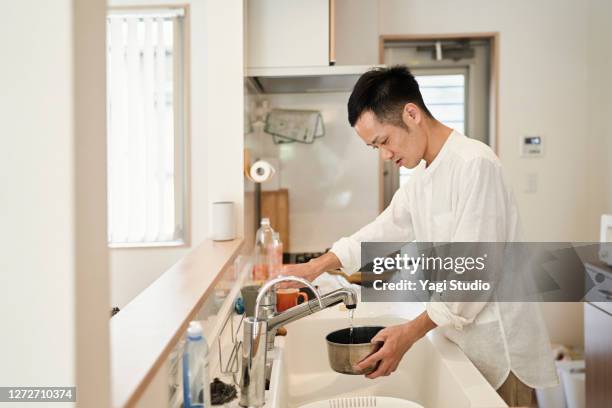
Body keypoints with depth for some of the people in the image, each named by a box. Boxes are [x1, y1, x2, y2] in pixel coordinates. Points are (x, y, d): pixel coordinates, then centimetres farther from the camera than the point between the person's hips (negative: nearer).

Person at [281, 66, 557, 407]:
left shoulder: (476, 164, -20)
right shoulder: (422, 176, 9)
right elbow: (387, 229, 16)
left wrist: (412, 332, -23)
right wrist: (317, 266, 7)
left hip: (499, 345, -8)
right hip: (460, 337, 8)